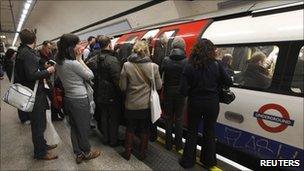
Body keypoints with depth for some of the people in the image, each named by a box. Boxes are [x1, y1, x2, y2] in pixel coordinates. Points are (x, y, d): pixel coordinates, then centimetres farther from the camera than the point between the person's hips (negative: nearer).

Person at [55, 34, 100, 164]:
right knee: (83, 127, 11)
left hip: (68, 98, 8)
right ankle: (86, 152, 31)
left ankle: (78, 154, 33)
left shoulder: (59, 63, 2)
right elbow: (90, 76, -11)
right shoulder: (74, 63, -23)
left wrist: (77, 59, 2)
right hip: (80, 99, -8)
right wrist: (80, 59, -10)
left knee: (74, 127, 18)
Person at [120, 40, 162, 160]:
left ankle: (127, 153, 33)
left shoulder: (126, 65, -12)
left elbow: (122, 87, -7)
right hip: (147, 104, 0)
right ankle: (142, 154, 33)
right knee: (145, 129, 17)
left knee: (130, 128, 19)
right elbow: (158, 86, -3)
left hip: (131, 104, 0)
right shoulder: (153, 66, -11)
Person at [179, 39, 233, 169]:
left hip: (195, 104, -1)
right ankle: (209, 161, 35)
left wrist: (192, 92, 5)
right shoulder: (216, 65, -10)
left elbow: (184, 90, -16)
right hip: (212, 104, 1)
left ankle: (188, 161, 28)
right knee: (209, 132, 19)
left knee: (192, 132, 16)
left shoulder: (189, 67, -14)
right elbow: (228, 82, -5)